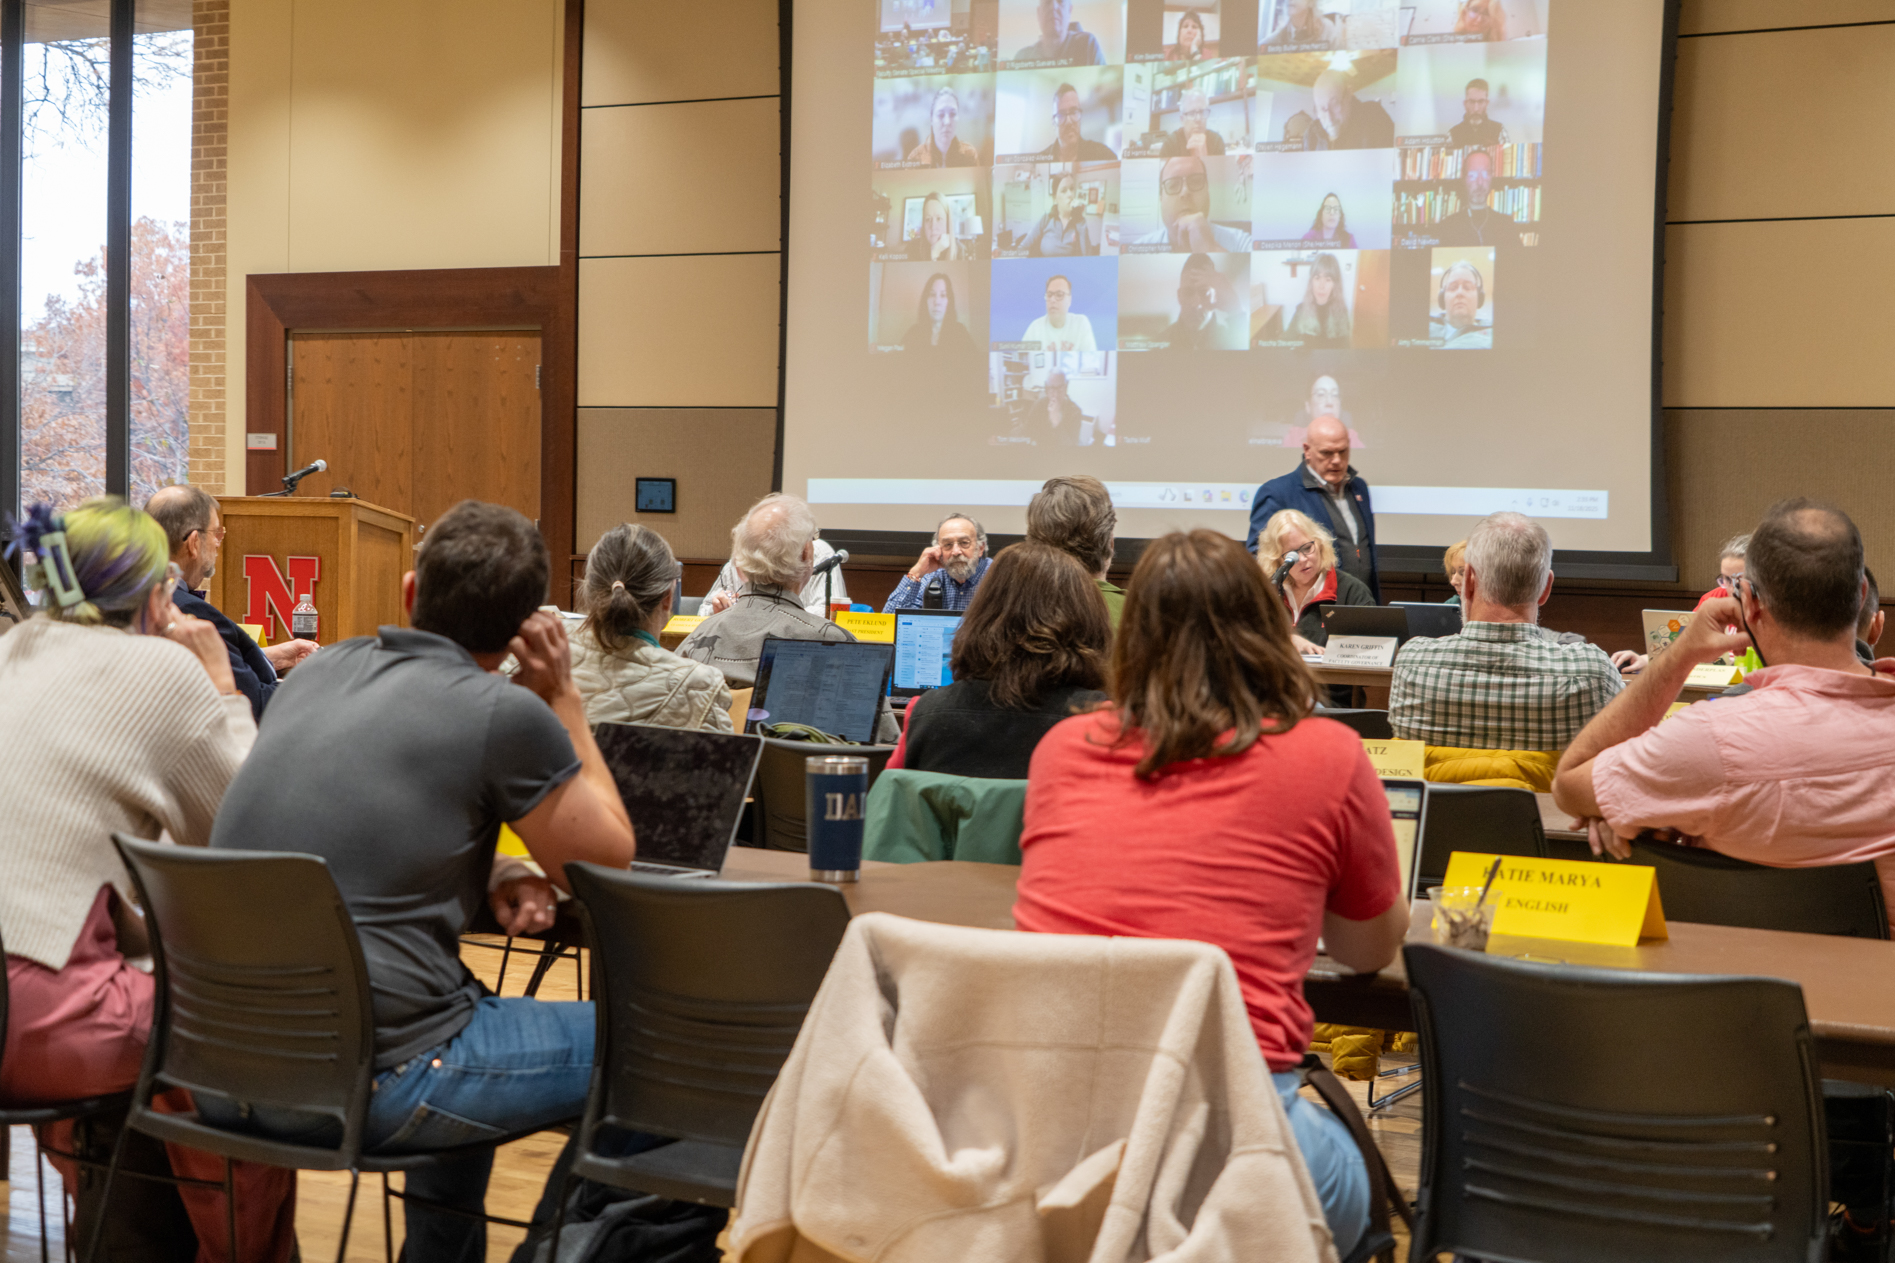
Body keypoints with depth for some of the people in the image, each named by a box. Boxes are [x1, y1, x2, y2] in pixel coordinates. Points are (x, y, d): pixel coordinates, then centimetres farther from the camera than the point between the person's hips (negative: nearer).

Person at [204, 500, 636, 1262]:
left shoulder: (318, 673, 10)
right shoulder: (507, 714, -11)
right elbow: (609, 861, 4)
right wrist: (563, 698, 9)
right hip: (363, 1084, -8)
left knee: (469, 1009, 34)